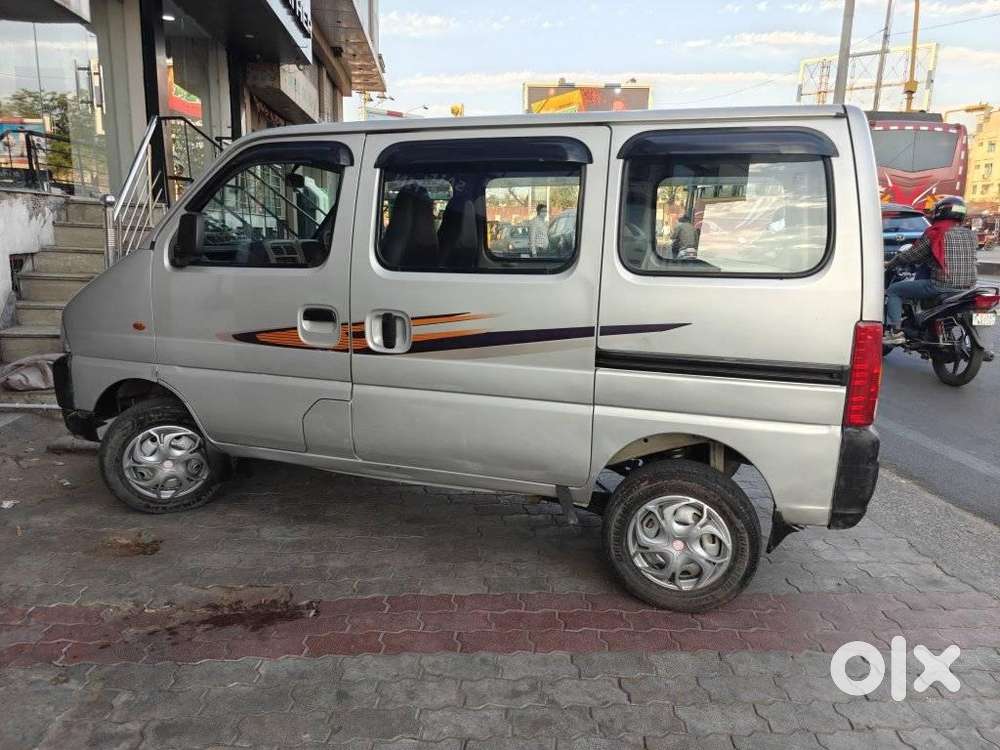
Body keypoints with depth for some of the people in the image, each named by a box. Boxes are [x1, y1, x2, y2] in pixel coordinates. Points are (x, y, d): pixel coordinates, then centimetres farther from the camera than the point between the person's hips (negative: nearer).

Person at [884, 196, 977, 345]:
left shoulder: (935, 232, -6)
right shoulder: (970, 234, 13)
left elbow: (911, 256, -2)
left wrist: (889, 264, 15)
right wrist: (924, 261, 34)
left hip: (942, 285, -8)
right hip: (969, 285, 8)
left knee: (893, 291, 4)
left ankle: (895, 332, -6)